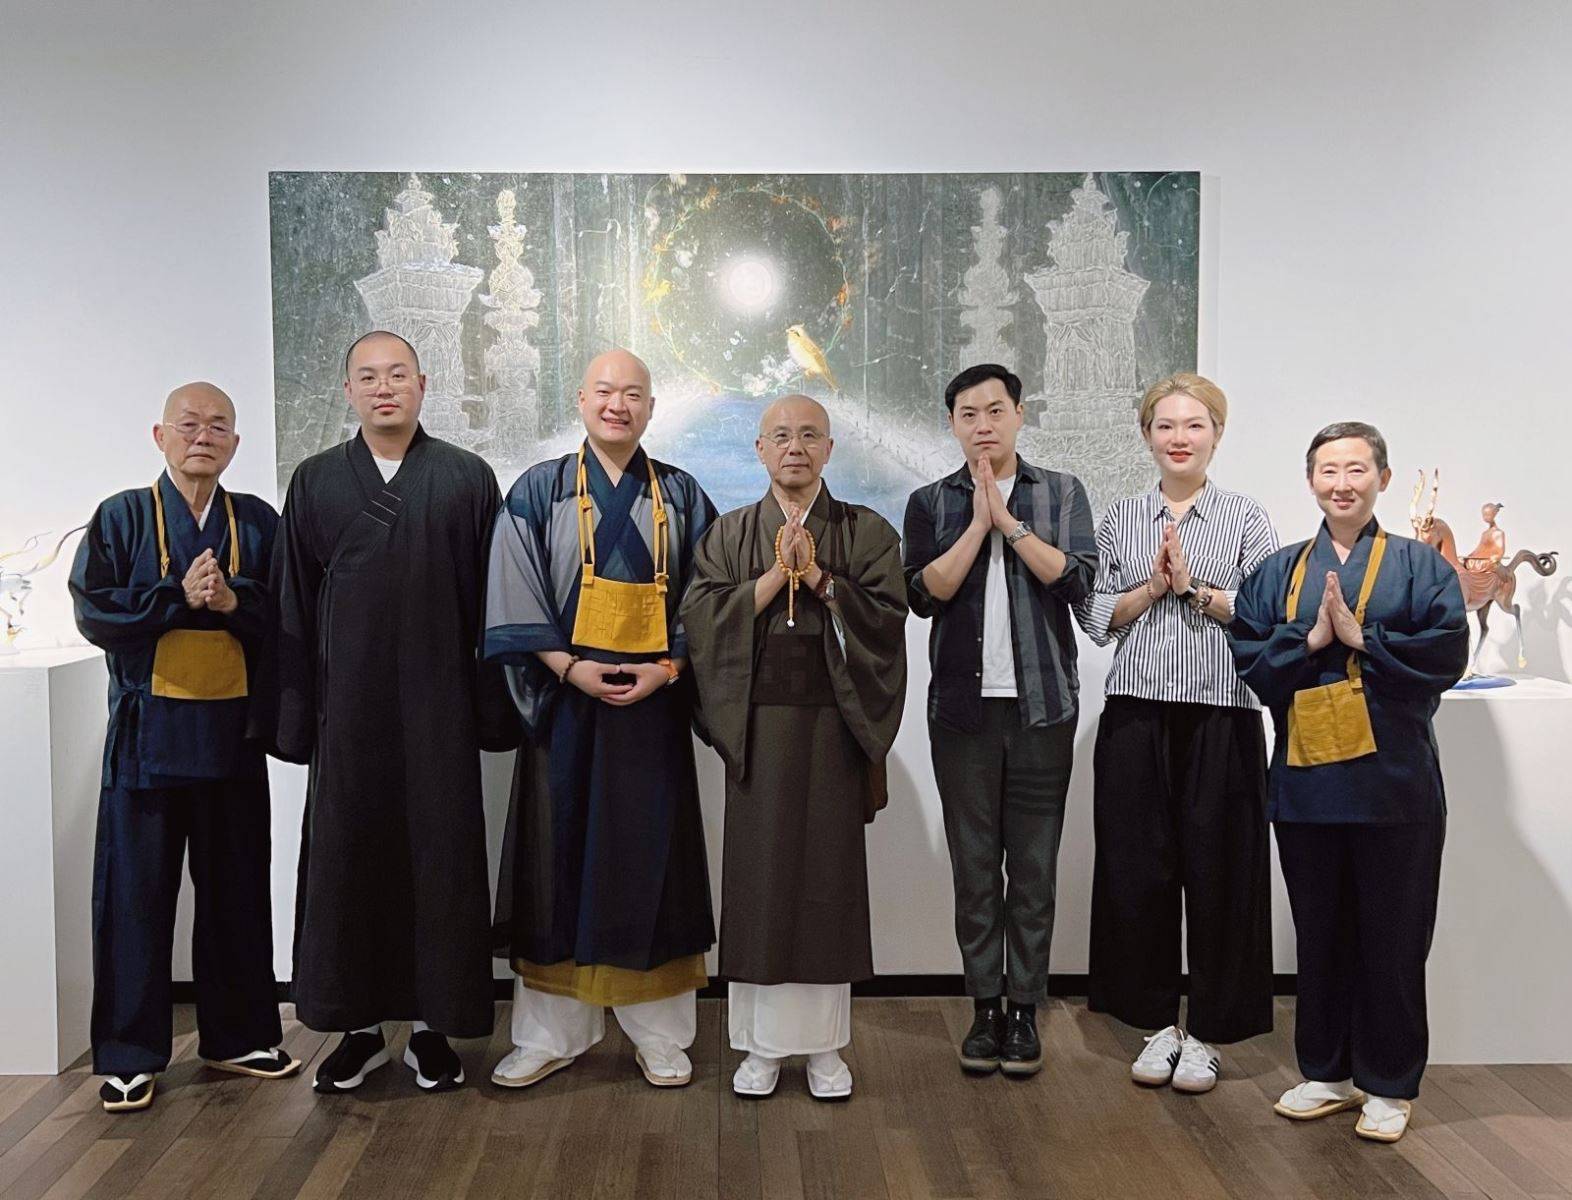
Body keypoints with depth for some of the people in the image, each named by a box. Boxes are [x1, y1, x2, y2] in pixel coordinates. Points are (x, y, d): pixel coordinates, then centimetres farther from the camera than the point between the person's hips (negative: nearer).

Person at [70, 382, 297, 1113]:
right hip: (147, 731, -2)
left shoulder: (258, 523, 7)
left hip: (232, 731, 2)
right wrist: (180, 596, -15)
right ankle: (129, 1054, 15)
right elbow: (92, 612, -6)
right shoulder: (123, 518, 3)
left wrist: (232, 600, -15)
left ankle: (237, 1035, 24)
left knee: (236, 889, 10)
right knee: (137, 893, 3)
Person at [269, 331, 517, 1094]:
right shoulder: (315, 481, 7)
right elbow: (294, 604, 7)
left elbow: (491, 597, 1)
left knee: (439, 856, 4)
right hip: (347, 704, 2)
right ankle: (359, 1026, 21)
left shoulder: (468, 479, 3)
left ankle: (433, 1025, 18)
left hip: (437, 703, -1)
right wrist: (296, 713, 2)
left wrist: (493, 706, -3)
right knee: (347, 856, 6)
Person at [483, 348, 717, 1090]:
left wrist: (667, 668, -9)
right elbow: (514, 594, -2)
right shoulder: (539, 490, 4)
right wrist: (567, 666, -13)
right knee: (560, 857, 3)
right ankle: (550, 1034, 16)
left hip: (653, 704, 1)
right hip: (566, 699, -1)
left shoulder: (682, 497, 8)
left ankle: (659, 1035, 16)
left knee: (649, 859, 5)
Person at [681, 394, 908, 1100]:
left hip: (833, 724, -1)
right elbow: (701, 618, -4)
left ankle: (824, 1045, 16)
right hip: (758, 724, 1)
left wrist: (818, 577, -13)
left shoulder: (867, 533, 7)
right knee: (759, 874, 3)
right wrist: (776, 575, -10)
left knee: (829, 874, 4)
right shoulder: (728, 535, 10)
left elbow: (887, 615, -5)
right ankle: (762, 1043, 16)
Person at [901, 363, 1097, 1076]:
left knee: (1034, 867, 4)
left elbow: (1077, 580, -6)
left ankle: (1025, 1010, 14)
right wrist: (978, 522, -10)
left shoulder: (1062, 494, 9)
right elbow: (924, 593, -5)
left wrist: (1008, 522, -10)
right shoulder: (931, 503, 8)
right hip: (963, 706, 1)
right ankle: (986, 1008, 16)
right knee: (973, 865, 5)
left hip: (1043, 705, 0)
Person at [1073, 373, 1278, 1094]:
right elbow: (1095, 616, 5)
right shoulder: (1119, 521, 10)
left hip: (1221, 716, -1)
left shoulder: (1246, 519, 5)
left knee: (1217, 871, 3)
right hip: (1136, 715, 2)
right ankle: (1158, 1024, 21)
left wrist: (1193, 586, -11)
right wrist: (1152, 587, -9)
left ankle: (1205, 1033, 18)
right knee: (1137, 868, 5)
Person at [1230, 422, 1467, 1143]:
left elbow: (1445, 655, -9)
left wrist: (1358, 636, -14)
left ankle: (1389, 1085, 20)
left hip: (1393, 779, -2)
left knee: (1391, 936, 5)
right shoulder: (1279, 572, 10)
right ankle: (1326, 1072, 26)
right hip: (1306, 778, 3)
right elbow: (1248, 655, 2)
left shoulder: (1420, 566, 3)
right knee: (1320, 934, 12)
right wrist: (1311, 639, -12)